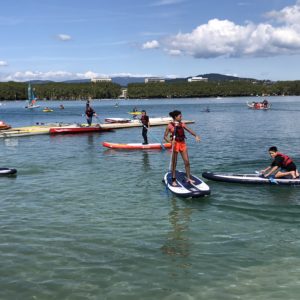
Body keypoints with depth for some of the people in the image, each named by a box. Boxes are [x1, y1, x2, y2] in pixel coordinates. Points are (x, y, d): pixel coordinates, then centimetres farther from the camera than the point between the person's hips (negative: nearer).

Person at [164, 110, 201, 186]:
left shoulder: (182, 124, 6)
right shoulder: (170, 126, -8)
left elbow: (189, 130, -1)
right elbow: (165, 136, -8)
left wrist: (196, 136, -14)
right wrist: (170, 141, -25)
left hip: (182, 143, 5)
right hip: (175, 144, -5)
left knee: (187, 162, 4)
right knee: (174, 163, 4)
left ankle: (188, 178, 16)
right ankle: (173, 180, 13)